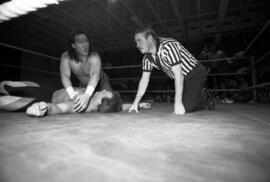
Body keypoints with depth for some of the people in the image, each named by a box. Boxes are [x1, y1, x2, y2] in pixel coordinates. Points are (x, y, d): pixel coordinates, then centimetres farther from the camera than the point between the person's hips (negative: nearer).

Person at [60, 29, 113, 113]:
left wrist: (87, 95, -67)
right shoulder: (66, 57, -21)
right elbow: (65, 75, -35)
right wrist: (72, 93, -56)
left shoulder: (94, 57, -31)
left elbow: (95, 75, -48)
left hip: (101, 83, -3)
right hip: (83, 86, 3)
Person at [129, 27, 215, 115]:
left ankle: (206, 99, 11)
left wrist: (178, 103, -30)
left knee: (185, 108, -18)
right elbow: (144, 79, -1)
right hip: (183, 79, 7)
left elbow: (178, 75, -31)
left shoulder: (168, 46, -29)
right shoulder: (147, 58, -6)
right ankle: (201, 94, 24)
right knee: (177, 109, 3)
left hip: (195, 74, -7)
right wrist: (135, 103, -4)